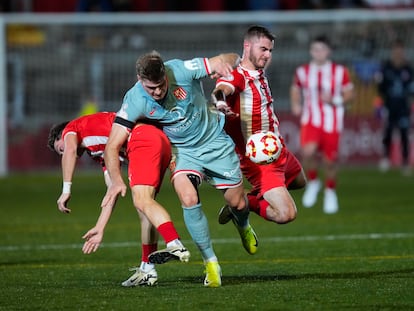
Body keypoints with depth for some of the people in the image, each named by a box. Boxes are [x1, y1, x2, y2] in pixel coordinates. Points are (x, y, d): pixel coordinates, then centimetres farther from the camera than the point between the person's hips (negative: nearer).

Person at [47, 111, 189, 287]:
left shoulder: (70, 129, 18)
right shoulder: (100, 152, 36)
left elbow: (71, 149, -7)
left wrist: (66, 190, -11)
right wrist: (99, 229, 33)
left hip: (142, 139, -9)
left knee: (142, 201, -21)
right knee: (143, 205, 14)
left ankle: (175, 245, -42)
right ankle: (147, 270, 16)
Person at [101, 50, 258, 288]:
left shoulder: (182, 71, -26)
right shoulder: (135, 101, -24)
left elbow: (232, 58, -17)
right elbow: (112, 146, -23)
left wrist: (222, 63, -41)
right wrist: (117, 181, -38)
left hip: (215, 141, 1)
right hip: (182, 150, 0)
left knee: (237, 203, 5)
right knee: (188, 198, -27)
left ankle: (243, 226, 46)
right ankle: (211, 263, -11)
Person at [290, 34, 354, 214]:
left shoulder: (340, 72, -2)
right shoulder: (302, 71, 3)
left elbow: (349, 94, 3)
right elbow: (295, 89, 20)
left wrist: (334, 100, -16)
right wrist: (296, 104, 1)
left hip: (332, 123, 0)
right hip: (310, 121, 0)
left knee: (330, 162, 5)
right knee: (308, 152, -27)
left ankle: (330, 192, 32)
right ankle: (313, 182, 1)